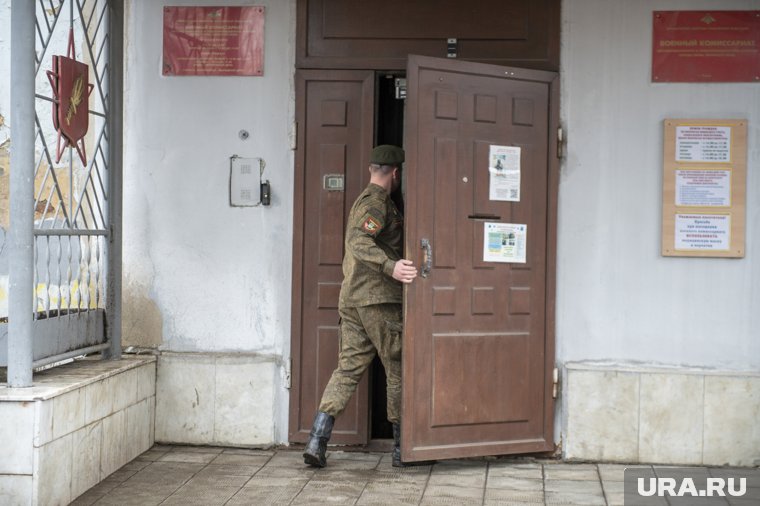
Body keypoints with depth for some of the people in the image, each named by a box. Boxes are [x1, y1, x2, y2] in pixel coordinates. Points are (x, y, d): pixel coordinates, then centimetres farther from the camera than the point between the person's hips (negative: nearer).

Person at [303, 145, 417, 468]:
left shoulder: (363, 200, 22)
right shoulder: (377, 202, -10)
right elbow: (359, 241, -26)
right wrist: (391, 267, -37)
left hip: (351, 298, 9)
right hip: (378, 299, -9)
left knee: (347, 369, 5)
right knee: (398, 371, 1)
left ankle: (317, 442, -5)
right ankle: (402, 448, 8)